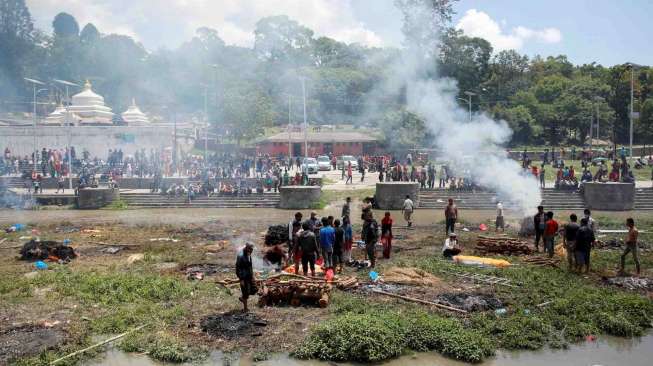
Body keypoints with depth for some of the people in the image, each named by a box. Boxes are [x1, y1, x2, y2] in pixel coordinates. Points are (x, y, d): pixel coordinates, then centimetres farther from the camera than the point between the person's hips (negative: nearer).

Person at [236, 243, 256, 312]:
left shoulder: (248, 254, 3)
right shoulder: (241, 256, -23)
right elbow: (238, 268, -21)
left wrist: (252, 274, 18)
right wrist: (241, 279, -20)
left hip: (249, 275, 8)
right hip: (244, 276, -8)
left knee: (254, 289, 8)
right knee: (245, 292, 2)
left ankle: (242, 298, 32)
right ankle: (245, 308, 18)